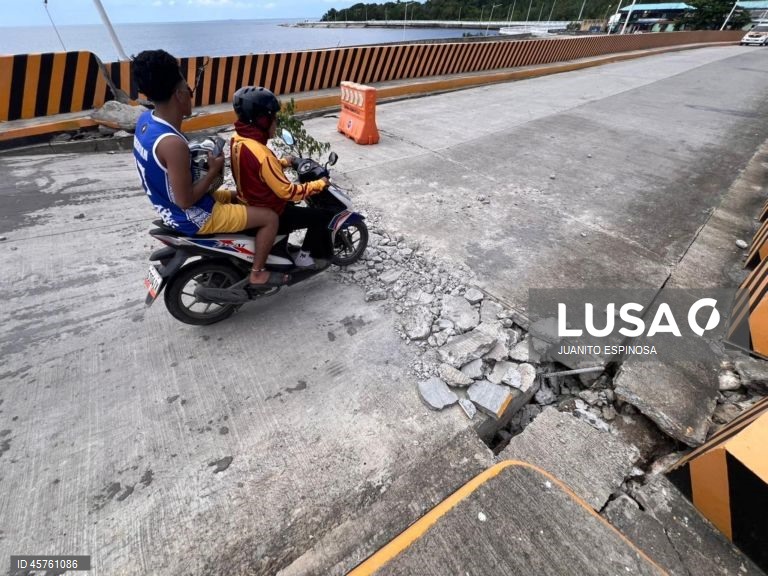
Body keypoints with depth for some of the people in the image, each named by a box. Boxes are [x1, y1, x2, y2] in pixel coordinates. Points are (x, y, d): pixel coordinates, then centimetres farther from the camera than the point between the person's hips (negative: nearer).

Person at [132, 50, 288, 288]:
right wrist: (214, 170, -15)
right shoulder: (172, 143, -31)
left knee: (236, 197, 31)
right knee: (270, 218, -8)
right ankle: (257, 274, 5)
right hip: (192, 218, -10)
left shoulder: (145, 120, -1)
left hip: (169, 208, 10)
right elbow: (186, 201, -26)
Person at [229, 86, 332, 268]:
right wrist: (319, 184, -17)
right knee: (322, 216, -2)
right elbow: (287, 192, -27)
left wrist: (282, 163, 19)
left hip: (250, 205, 9)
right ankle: (305, 255, 13)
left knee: (289, 203, 36)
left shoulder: (238, 139, -3)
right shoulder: (262, 155, -31)